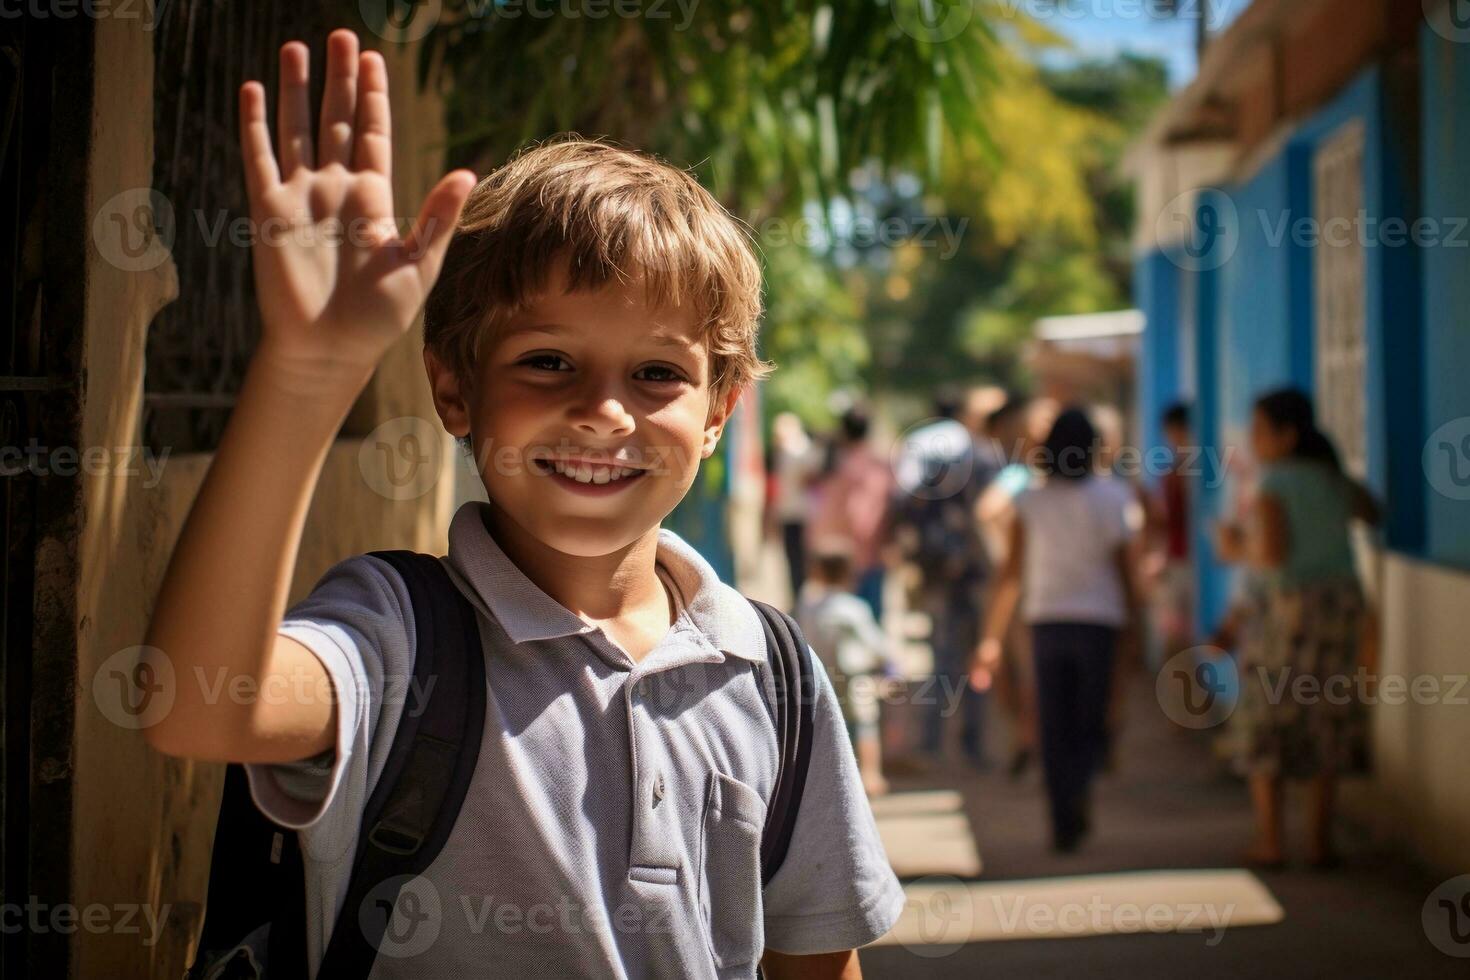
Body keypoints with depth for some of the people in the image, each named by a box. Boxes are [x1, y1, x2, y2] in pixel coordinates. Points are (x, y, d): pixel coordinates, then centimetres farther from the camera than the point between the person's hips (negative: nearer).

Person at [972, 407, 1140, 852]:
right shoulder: (1110, 499, -3)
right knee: (1091, 726, 8)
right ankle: (1079, 785, -22)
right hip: (1098, 621, -1)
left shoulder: (1030, 501, 1)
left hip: (1047, 621, 1)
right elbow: (1124, 570, -2)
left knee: (1054, 731, 9)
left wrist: (991, 639, 2)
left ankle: (1064, 824, 7)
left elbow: (1011, 574, -1)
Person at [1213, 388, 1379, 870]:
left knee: (1267, 720, 5)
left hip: (1292, 607, -6)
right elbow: (1371, 513, 26)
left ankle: (1270, 841, 4)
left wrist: (1238, 550, -3)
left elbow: (1273, 553, -22)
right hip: (1342, 600, 6)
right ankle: (1320, 840, 9)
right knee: (1327, 723, 11)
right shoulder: (1334, 477, 9)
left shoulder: (1273, 485, -12)